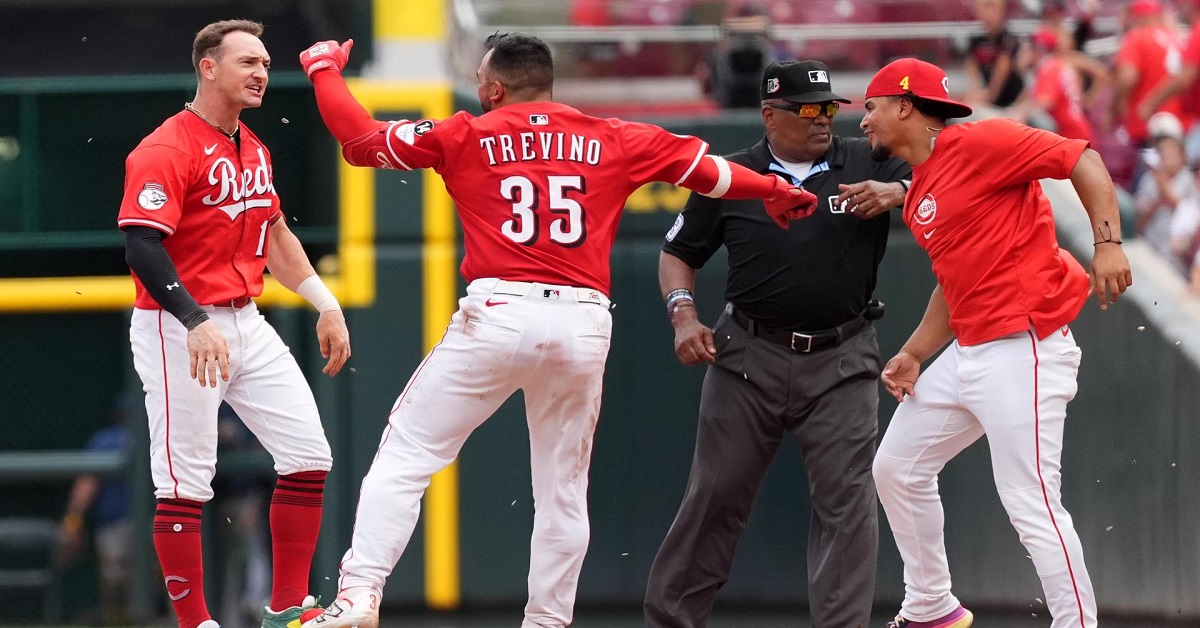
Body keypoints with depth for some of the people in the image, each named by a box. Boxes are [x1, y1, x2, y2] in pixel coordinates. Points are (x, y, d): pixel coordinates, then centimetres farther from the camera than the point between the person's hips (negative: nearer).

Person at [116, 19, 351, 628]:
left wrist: (326, 305, 20)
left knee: (308, 458, 4)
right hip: (179, 329, -9)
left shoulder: (253, 150, 14)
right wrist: (195, 323, -34)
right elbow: (143, 247, -24)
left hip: (247, 324, 9)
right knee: (185, 485, -5)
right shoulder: (166, 150, -15)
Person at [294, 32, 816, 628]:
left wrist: (324, 68, 24)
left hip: (497, 318, -3)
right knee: (563, 490, 14)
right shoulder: (613, 142, 12)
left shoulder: (466, 137, 7)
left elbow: (359, 137, 9)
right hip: (583, 325, 3)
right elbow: (707, 169, 20)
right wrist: (776, 190, 37)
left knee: (405, 454, 0)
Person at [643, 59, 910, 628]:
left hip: (840, 363, 0)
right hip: (750, 357, 0)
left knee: (846, 500, -8)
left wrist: (895, 193, -23)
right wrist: (683, 315, -5)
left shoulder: (866, 165, 3)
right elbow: (678, 253, 12)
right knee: (715, 495, 4)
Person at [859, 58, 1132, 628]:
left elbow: (1082, 160, -14)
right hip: (965, 353, 11)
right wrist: (914, 354, 14)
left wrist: (1107, 243, -24)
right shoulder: (918, 194, 17)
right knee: (897, 469, 18)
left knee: (1031, 505, -15)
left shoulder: (977, 144, -11)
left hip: (1023, 349, -11)